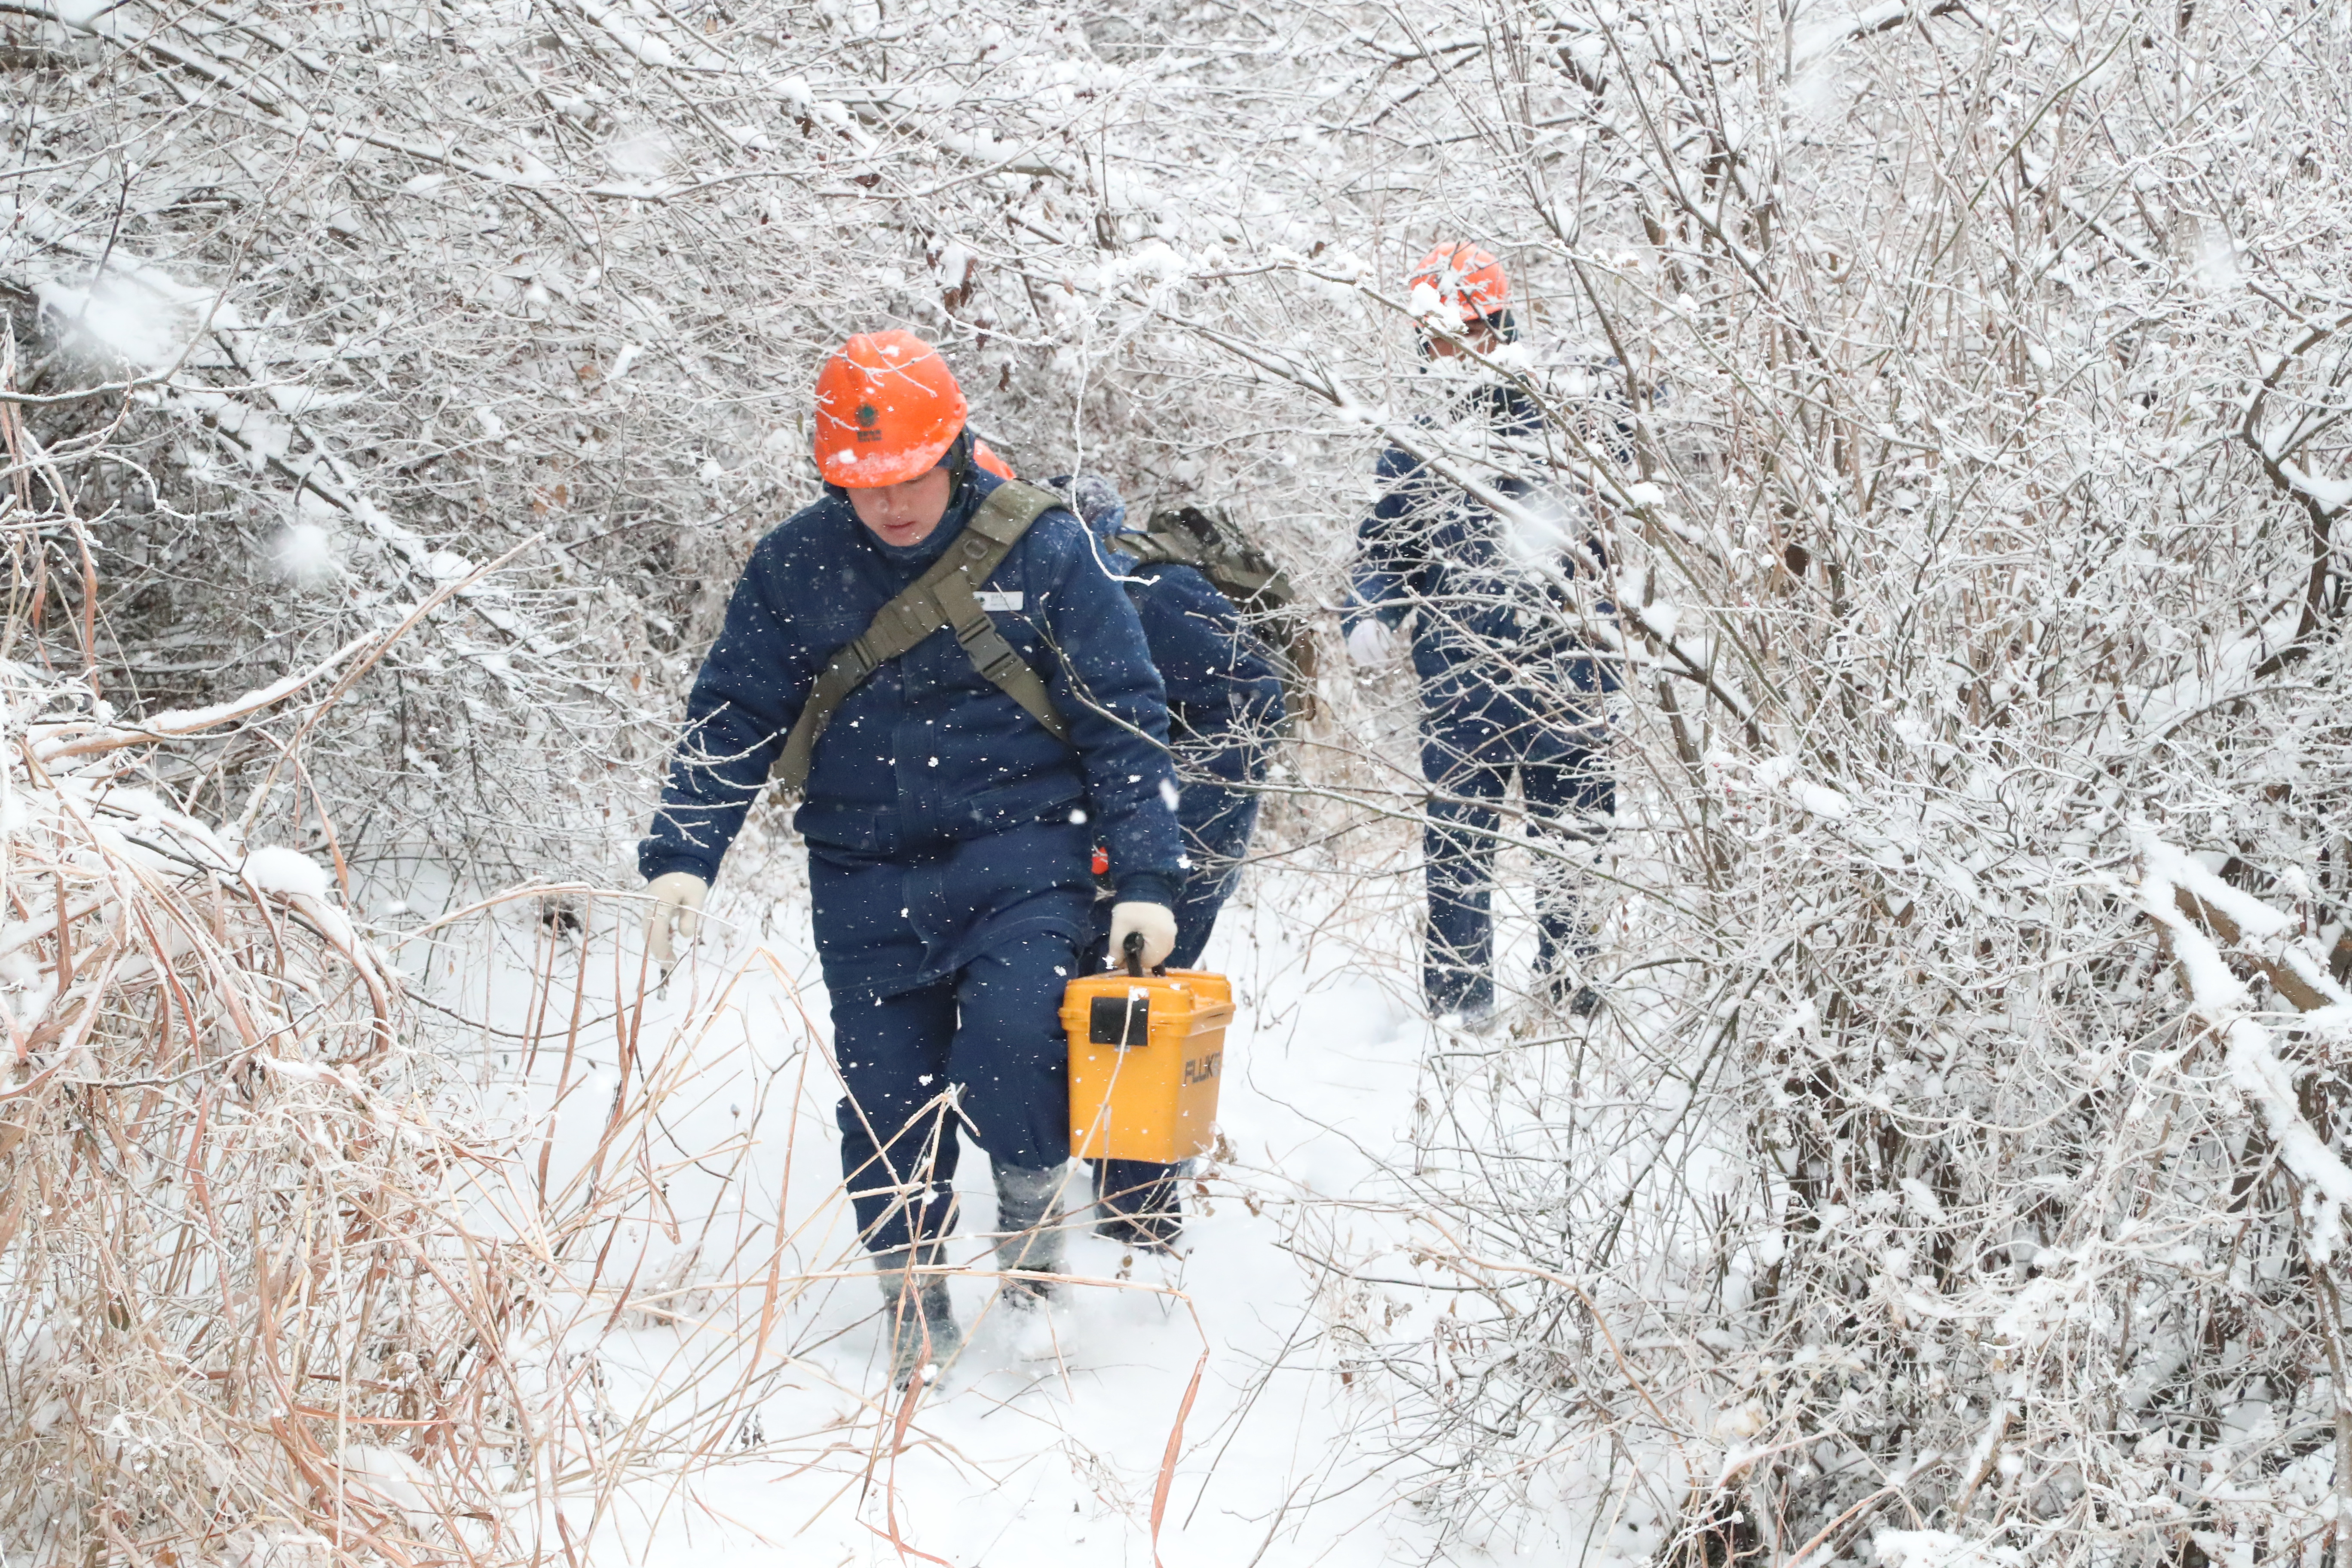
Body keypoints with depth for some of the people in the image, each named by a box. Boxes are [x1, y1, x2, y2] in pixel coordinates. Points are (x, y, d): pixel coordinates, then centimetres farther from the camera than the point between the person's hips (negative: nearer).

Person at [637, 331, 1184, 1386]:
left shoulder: (1040, 549, -6)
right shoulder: (795, 566, 0)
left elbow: (1123, 716, -1)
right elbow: (732, 718, 5)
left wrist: (1147, 878, -5)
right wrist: (681, 856, -7)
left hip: (1018, 853, -3)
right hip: (868, 873, 3)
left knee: (1012, 1032, -24)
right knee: (886, 1088, 2)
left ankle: (1032, 1199, 7)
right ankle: (915, 1300, 20)